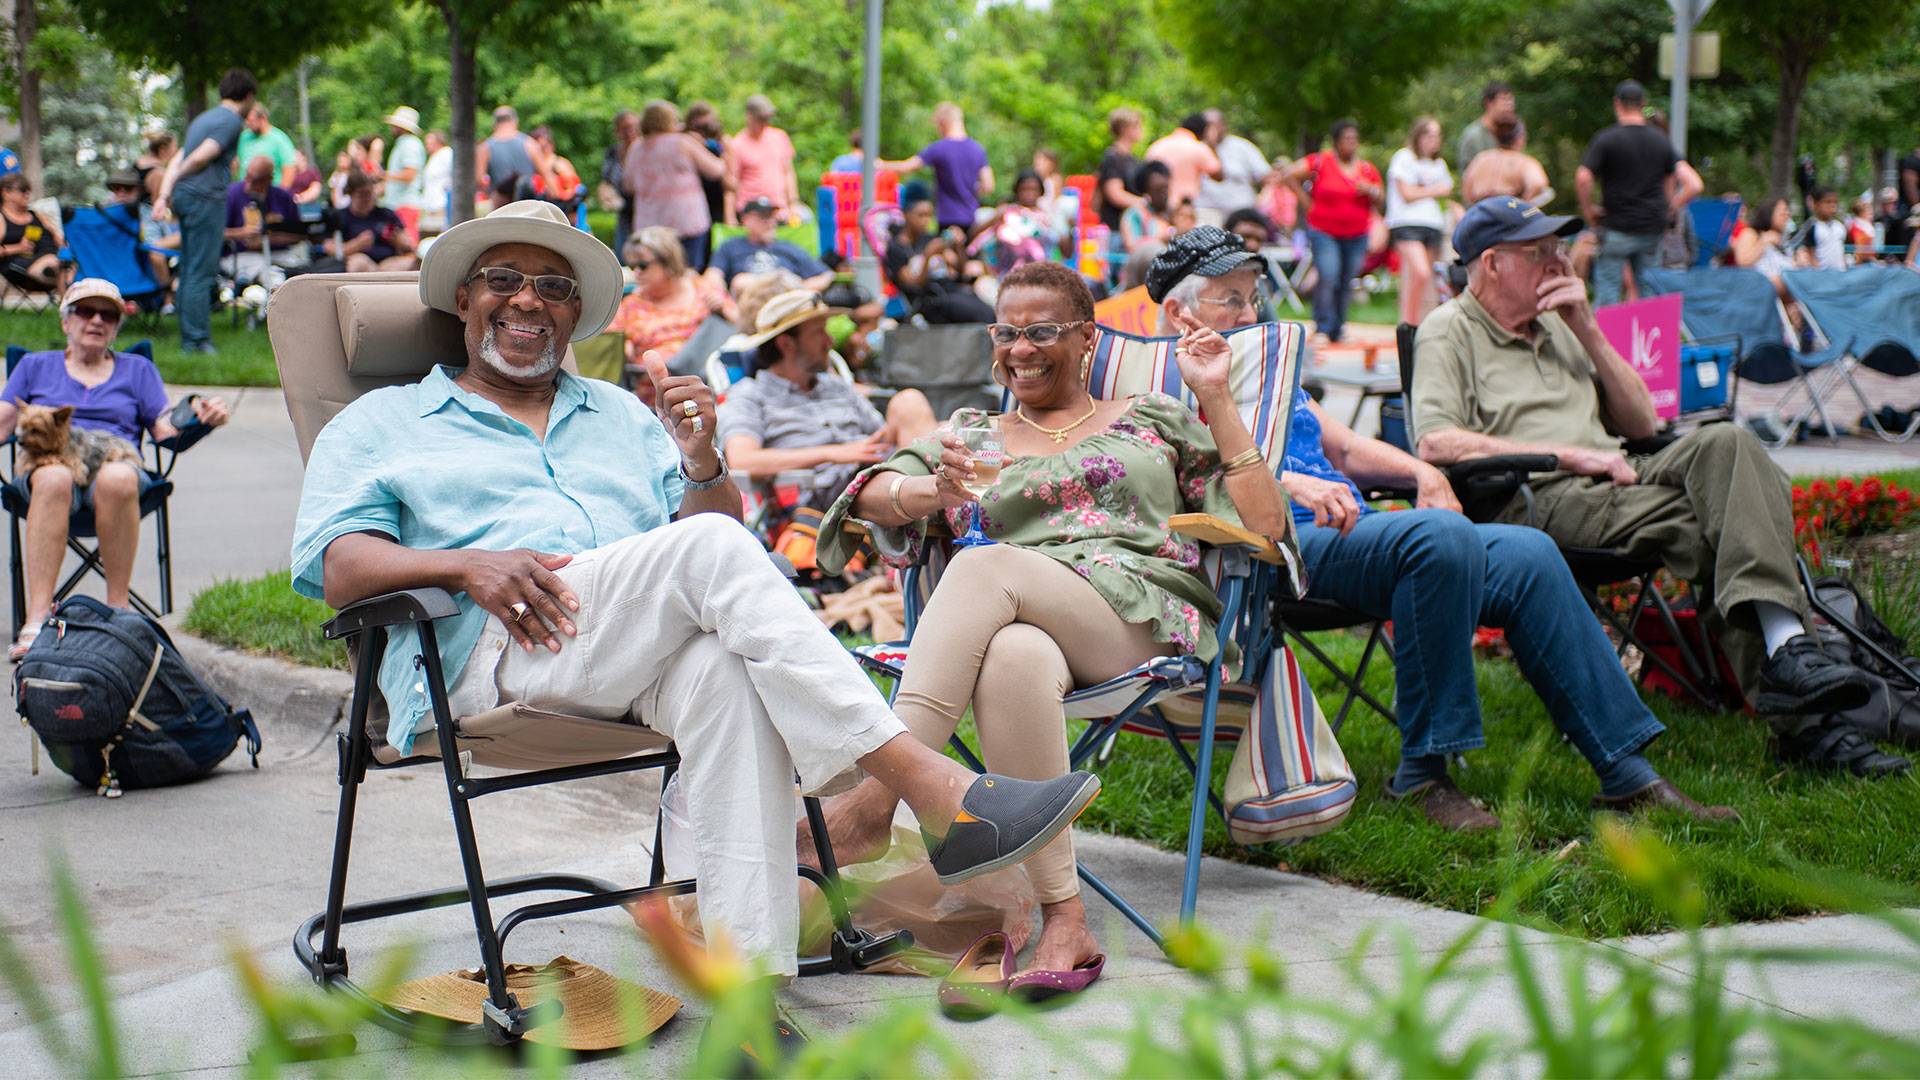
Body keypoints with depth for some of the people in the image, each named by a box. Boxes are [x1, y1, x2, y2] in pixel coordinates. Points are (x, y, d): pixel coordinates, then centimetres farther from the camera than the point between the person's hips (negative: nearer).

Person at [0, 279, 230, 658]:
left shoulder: (138, 370, 28)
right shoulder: (35, 366, 29)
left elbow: (166, 429, 15)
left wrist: (199, 417, -6)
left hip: (116, 458, 0)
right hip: (49, 456, 0)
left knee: (117, 480, -41)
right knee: (54, 479, -40)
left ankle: (118, 609, -35)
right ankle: (37, 620, -47)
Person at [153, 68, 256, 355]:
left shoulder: (204, 118, 22)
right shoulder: (232, 121, -7)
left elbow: (177, 161, 14)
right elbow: (201, 157, -16)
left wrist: (164, 194, 7)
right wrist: (173, 183, -1)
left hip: (185, 196, 9)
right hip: (206, 197, -9)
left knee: (190, 270, 11)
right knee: (201, 272, -8)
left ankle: (190, 339, 15)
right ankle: (196, 340, -9)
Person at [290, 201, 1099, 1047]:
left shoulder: (621, 415, 34)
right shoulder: (380, 424, 23)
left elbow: (715, 518, 22)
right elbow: (335, 567, 5)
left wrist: (702, 464, -2)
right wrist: (465, 566, -13)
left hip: (648, 656, 4)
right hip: (490, 654, -3)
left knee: (728, 669, -36)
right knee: (709, 548, -31)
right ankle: (933, 790, -38)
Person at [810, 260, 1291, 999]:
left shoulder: (1152, 419, 23)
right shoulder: (976, 434, 28)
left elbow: (1264, 526, 13)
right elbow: (869, 497, 9)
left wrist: (1215, 399, 6)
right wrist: (935, 491, -14)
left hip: (1148, 621, -1)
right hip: (1032, 624, 2)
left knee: (986, 567, -31)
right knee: (1011, 658, -39)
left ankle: (875, 799, -39)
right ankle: (1063, 920, -40)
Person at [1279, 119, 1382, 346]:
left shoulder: (1367, 169, 9)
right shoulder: (1320, 162, -4)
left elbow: (1380, 201, 15)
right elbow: (1288, 175, -4)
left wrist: (1370, 191, -7)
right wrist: (1306, 200, -4)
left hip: (1357, 235, 4)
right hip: (1324, 232, -4)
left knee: (1347, 282, 6)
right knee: (1328, 278, -17)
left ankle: (1337, 329, 17)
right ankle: (1322, 329, -11)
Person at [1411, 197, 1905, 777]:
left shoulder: (1557, 325, 29)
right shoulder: (1449, 332, 6)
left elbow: (1642, 423, 25)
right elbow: (1436, 443, -12)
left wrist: (1587, 331, 12)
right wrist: (1570, 454, -14)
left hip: (1616, 481, 7)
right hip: (1538, 501, -6)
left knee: (1725, 443, -24)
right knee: (1718, 523, -26)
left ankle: (1787, 650, -34)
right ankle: (1802, 722, -30)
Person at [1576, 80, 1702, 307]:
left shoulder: (1606, 139, -7)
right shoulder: (1661, 140, 7)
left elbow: (1582, 178, -19)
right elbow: (1693, 184, 5)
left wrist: (1588, 209, -6)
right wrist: (1669, 209, 12)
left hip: (1617, 227, -4)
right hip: (1653, 228, 4)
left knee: (1607, 289, -1)